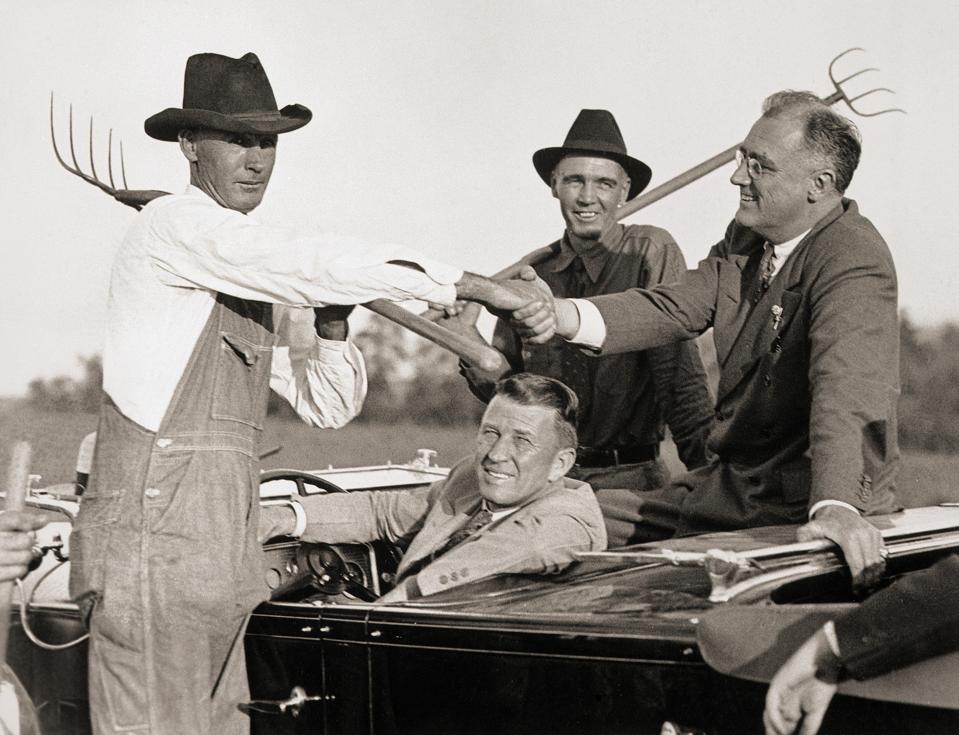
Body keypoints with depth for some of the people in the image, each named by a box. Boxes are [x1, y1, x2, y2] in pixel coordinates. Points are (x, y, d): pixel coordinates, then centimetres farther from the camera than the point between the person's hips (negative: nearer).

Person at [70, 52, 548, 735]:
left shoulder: (254, 277, 21)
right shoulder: (174, 225, -6)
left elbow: (328, 405, 19)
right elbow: (314, 263, -19)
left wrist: (332, 322, 0)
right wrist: (468, 284, -17)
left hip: (218, 548, 9)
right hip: (155, 531, -9)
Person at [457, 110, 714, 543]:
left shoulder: (652, 253, -2)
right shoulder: (535, 272, 10)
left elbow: (678, 369, -10)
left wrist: (706, 472, -18)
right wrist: (470, 344, -7)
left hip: (628, 481, -3)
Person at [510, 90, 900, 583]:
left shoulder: (855, 261, -19)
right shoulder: (744, 239, 11)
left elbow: (846, 386, -34)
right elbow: (672, 308, 3)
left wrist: (836, 507, -49)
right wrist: (560, 316, -15)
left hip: (809, 511, -8)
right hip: (730, 484, 9)